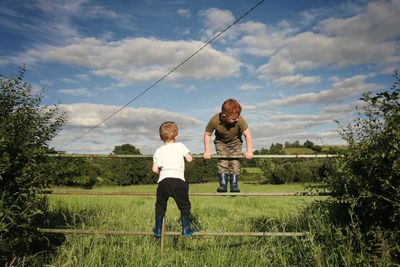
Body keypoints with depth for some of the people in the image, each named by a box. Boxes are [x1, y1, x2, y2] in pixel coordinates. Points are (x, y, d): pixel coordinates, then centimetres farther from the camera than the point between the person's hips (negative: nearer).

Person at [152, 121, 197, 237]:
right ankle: (186, 229, 20)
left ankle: (158, 230, 27)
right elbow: (189, 159, 7)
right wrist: (186, 153, 27)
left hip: (163, 181, 2)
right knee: (184, 205, 15)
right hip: (178, 180, -2)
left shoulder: (159, 151, 10)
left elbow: (154, 169, 6)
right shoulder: (180, 146, 6)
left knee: (160, 205, 19)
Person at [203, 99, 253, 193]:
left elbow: (247, 134, -26)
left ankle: (234, 185, -2)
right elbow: (207, 134, -18)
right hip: (220, 141, 0)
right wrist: (207, 151, -21)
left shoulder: (239, 120, -35)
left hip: (235, 141, 0)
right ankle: (223, 184, -7)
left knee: (235, 161, -10)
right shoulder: (215, 120, -34)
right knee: (222, 160, -14)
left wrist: (249, 151, -33)